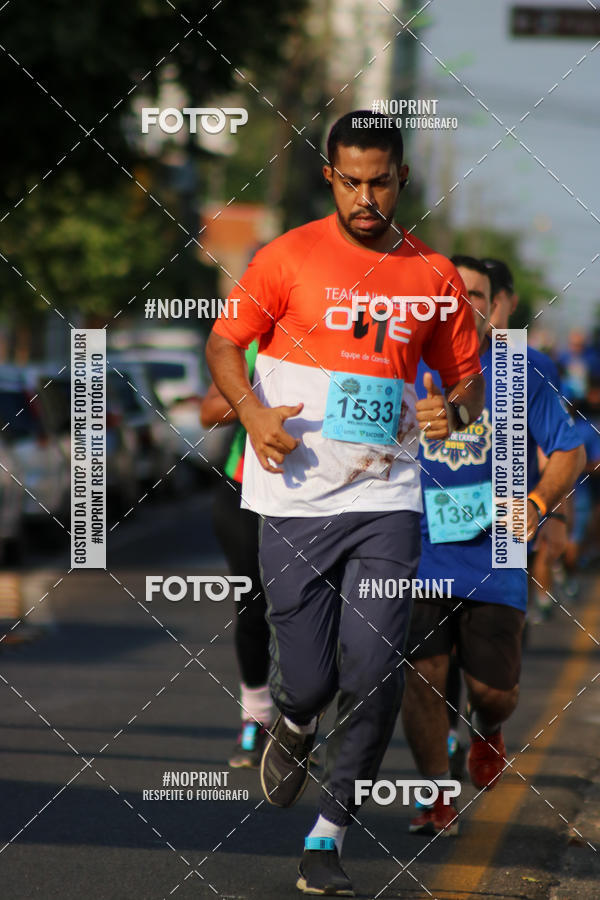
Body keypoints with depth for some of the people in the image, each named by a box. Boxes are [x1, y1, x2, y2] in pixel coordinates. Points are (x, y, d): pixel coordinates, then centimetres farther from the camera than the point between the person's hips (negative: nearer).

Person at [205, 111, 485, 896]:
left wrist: (456, 411, -7)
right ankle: (295, 727, 36)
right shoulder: (290, 258, 0)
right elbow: (223, 343, 6)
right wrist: (253, 413, -12)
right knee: (307, 678, -2)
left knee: (373, 676, -9)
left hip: (386, 500, 2)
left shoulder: (433, 274, 7)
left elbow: (468, 375, 17)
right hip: (296, 501, -1)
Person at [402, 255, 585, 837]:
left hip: (494, 555, 0)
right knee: (421, 675, -11)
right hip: (420, 552, 0)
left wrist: (539, 501, -11)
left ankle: (486, 729, 38)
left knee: (494, 688, 0)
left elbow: (569, 452, 6)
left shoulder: (520, 371, 2)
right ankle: (439, 800, 4)